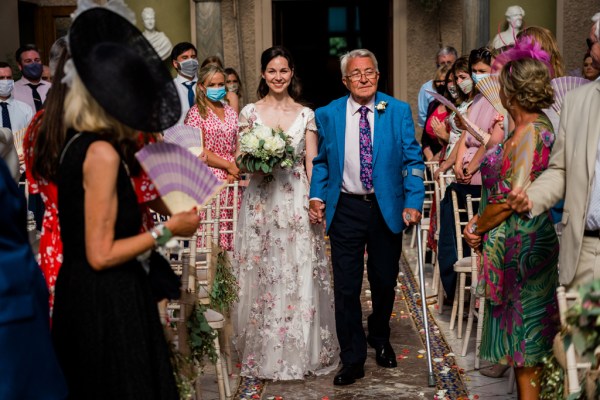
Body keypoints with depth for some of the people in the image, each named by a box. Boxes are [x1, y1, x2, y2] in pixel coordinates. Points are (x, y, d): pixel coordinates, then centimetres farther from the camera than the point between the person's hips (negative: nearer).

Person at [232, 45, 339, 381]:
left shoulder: (306, 114, 6)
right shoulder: (250, 112, 5)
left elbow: (312, 164, 4)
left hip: (297, 200, 0)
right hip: (260, 200, 0)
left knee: (300, 276, 0)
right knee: (261, 275, 3)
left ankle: (301, 352, 13)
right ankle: (264, 353, 15)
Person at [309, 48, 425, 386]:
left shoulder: (399, 111, -1)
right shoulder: (327, 115, 1)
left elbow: (413, 160, -3)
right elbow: (321, 161, 9)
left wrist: (413, 202, -13)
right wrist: (317, 196, -5)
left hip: (387, 209, 1)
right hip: (345, 210, 0)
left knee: (385, 282, 15)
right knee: (346, 287, 0)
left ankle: (380, 339, 42)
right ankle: (353, 359, 14)